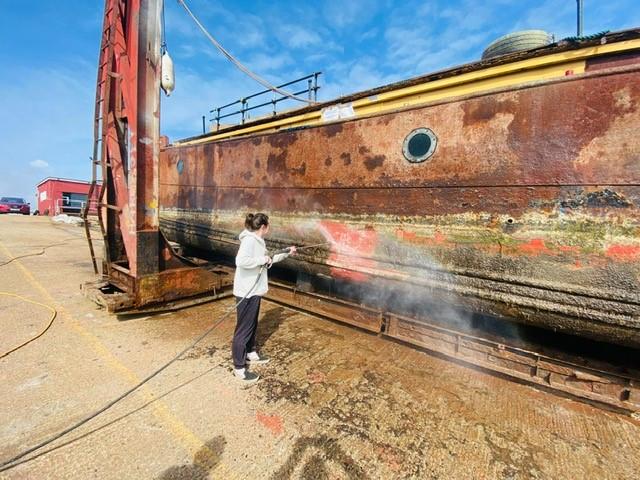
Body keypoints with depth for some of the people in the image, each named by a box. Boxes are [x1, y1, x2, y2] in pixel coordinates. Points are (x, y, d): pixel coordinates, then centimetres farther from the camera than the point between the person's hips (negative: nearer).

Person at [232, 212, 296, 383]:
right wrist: (262, 259, -24)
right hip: (246, 293, -10)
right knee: (244, 328, 1)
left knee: (252, 325, 23)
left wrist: (286, 254, 24)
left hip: (254, 291, 10)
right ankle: (239, 368, 15)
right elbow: (240, 261, -34)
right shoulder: (249, 240, -19)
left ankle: (251, 354, 42)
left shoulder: (257, 241, 11)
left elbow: (269, 260, 23)